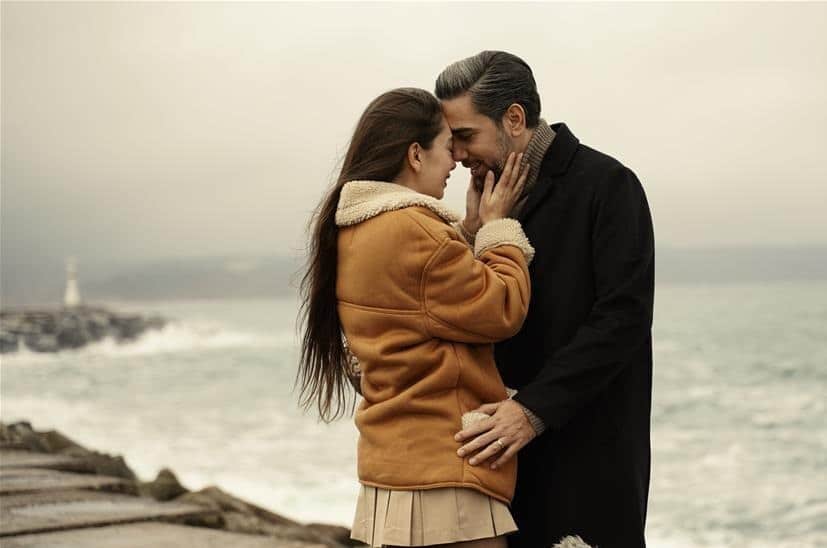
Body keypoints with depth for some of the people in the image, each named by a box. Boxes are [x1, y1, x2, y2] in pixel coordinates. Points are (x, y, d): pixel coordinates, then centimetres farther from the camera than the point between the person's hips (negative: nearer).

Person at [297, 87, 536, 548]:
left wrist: (475, 230, 10)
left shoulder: (353, 232, 12)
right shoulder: (415, 232, -18)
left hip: (398, 456, 10)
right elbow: (502, 312, -11)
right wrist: (498, 227, 1)